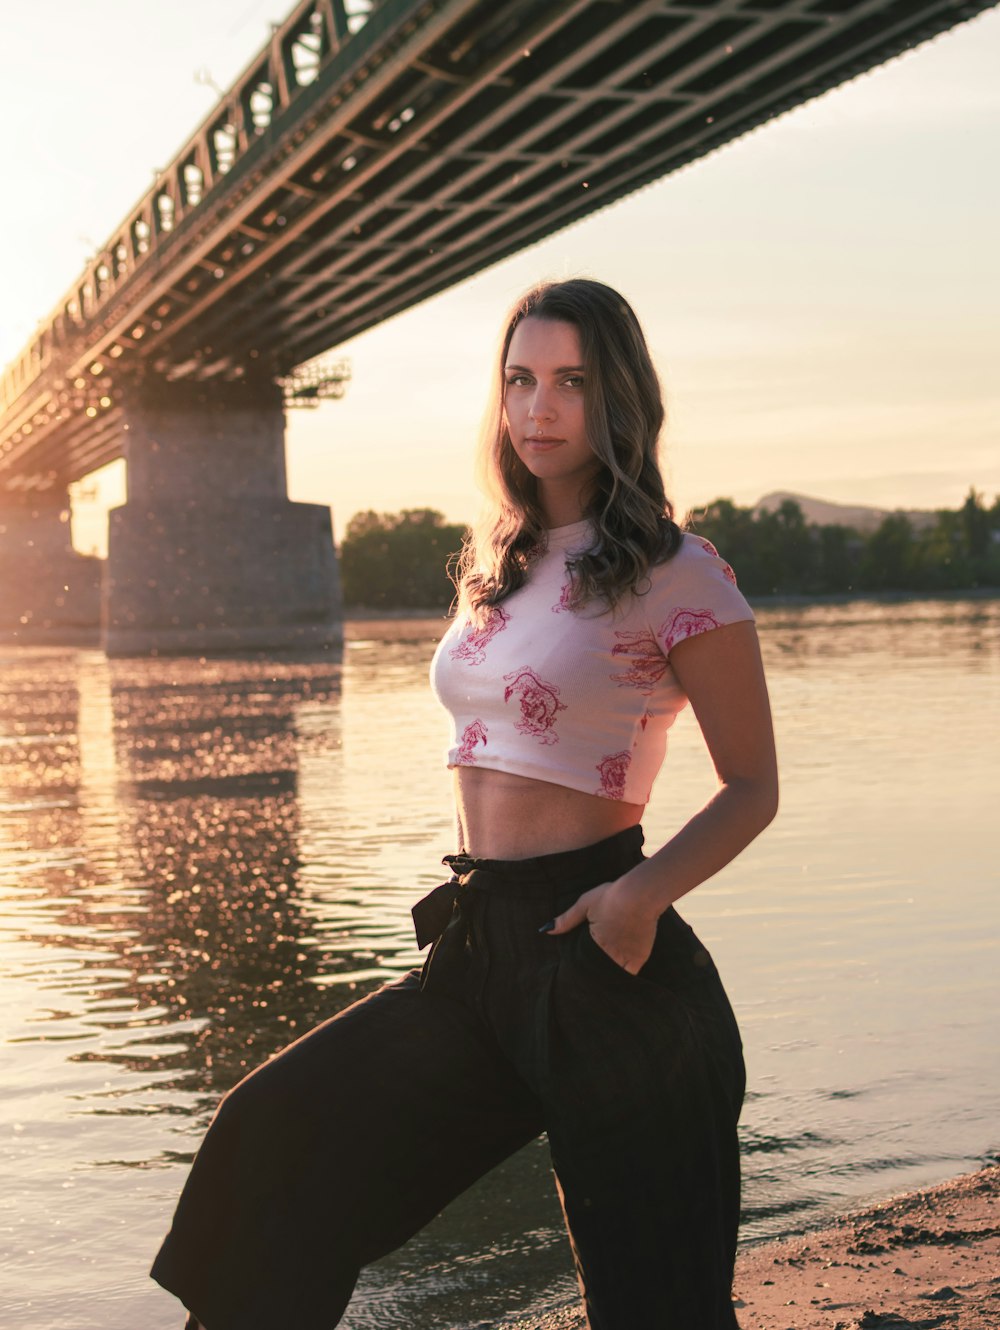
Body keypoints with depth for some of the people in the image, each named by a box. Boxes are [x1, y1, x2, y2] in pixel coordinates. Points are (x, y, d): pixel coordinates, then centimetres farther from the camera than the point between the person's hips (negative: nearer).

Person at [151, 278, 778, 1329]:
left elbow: (752, 788, -6)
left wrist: (645, 892, -21)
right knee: (279, 1135, 0)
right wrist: (469, 904, 14)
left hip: (594, 947, -6)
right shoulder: (501, 565, 13)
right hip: (480, 946, 7)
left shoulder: (675, 573, -8)